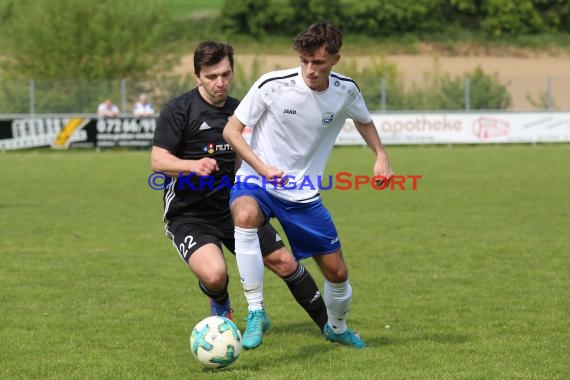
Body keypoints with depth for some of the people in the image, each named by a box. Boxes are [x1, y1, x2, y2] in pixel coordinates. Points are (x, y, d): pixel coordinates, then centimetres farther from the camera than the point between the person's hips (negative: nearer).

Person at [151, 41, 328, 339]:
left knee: (285, 262, 1)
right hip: (188, 215, -5)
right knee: (214, 275, -28)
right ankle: (221, 309, 11)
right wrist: (193, 165, -35)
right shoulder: (178, 111, -11)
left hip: (232, 209, 5)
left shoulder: (238, 110, 8)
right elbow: (158, 161, -18)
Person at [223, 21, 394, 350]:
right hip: (257, 184, -4)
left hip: (305, 195, 4)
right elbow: (231, 130, -13)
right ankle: (256, 312, -29)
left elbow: (364, 120, 17)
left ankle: (336, 328, 42)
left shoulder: (346, 91, -7)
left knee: (337, 272, 7)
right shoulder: (273, 85, -20)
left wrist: (381, 156, 0)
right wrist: (263, 168, -28)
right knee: (245, 215, -39)